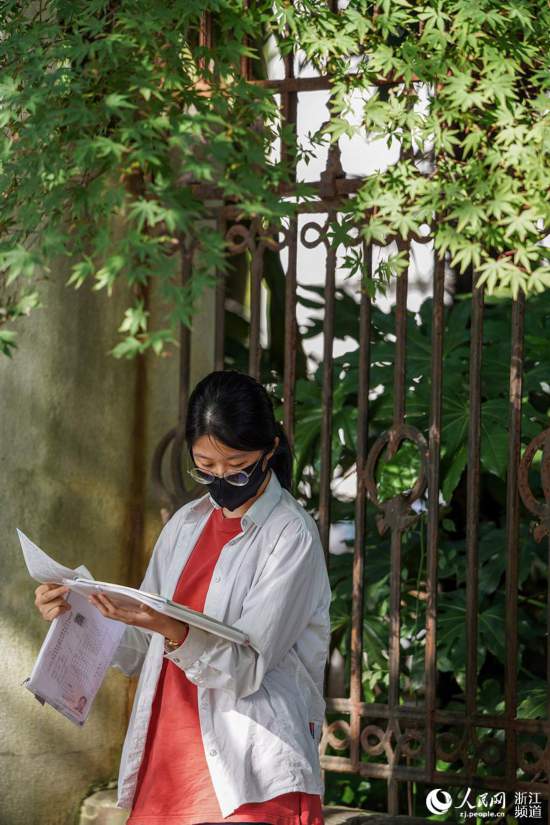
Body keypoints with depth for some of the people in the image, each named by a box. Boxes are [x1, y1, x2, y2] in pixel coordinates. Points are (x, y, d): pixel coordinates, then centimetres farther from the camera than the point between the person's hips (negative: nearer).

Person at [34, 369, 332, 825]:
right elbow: (138, 649, 13)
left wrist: (172, 632, -30)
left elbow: (247, 668, -15)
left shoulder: (292, 534, -7)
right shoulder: (186, 524, 13)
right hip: (166, 761, 6)